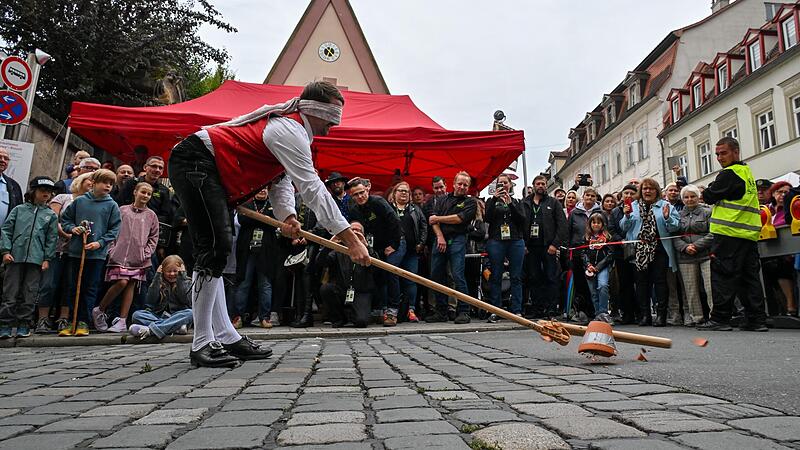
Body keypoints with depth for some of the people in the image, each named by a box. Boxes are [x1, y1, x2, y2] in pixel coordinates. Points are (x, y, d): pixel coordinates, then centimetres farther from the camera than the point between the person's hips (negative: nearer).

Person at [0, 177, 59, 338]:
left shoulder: (51, 215, 9)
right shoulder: (19, 210, 9)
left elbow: (52, 239, 6)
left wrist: (47, 259, -1)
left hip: (36, 259, 0)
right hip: (15, 257, 0)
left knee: (29, 294, 3)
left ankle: (24, 325, 12)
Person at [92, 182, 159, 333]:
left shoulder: (151, 215, 10)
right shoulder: (122, 210, 7)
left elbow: (154, 237, 10)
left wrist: (146, 253, -1)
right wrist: (112, 249, -2)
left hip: (139, 258, 2)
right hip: (120, 255, -2)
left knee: (131, 286, 2)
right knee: (121, 282, -13)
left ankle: (122, 321, 7)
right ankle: (99, 310, 9)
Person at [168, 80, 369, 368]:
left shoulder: (288, 125, 16)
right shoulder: (290, 131, -17)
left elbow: (282, 179, 12)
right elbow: (312, 188, -25)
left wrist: (287, 214, -8)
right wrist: (350, 239, -27)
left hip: (208, 171, 11)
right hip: (195, 162, -11)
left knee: (215, 252, 7)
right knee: (215, 248, -16)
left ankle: (225, 337, 11)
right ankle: (202, 344, -9)